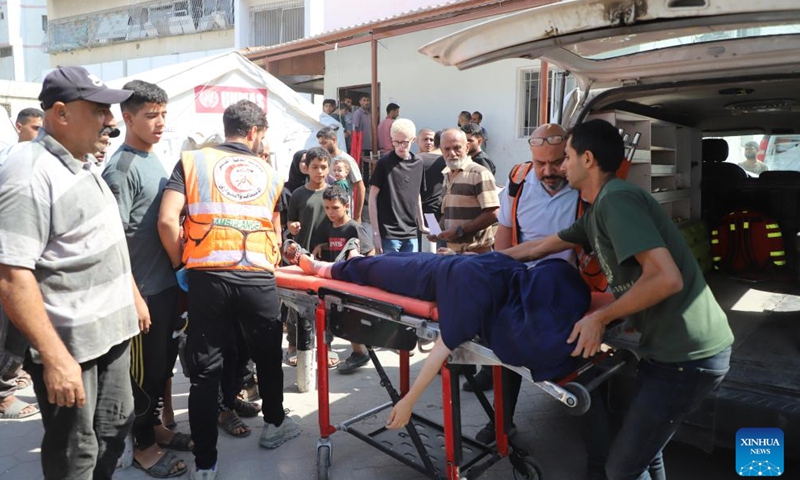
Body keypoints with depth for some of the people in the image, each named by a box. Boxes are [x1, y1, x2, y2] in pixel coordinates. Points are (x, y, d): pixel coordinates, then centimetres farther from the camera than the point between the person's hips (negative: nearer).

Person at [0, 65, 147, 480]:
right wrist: (54, 357, -26)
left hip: (111, 332, 8)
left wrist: (134, 297, 19)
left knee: (114, 429, 21)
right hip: (68, 346, -8)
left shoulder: (81, 166, 9)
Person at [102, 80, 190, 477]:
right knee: (145, 369, 7)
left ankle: (152, 425, 37)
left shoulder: (154, 161, 10)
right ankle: (143, 445, 24)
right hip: (144, 290, -8)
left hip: (166, 284, 8)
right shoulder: (121, 168, -15)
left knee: (165, 361, 19)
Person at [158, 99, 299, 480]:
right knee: (268, 355, 22)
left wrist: (181, 264, 9)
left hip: (207, 277, -1)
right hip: (258, 278, 1)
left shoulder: (192, 161, 8)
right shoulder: (269, 174, 15)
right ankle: (274, 424, 42)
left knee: (205, 369, 9)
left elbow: (167, 220, -4)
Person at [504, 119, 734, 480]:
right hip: (670, 347, 10)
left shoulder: (616, 198, -18)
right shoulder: (599, 210, 13)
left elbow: (666, 278, -27)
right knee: (642, 449, 23)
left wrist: (600, 318, -16)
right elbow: (540, 247, 23)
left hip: (688, 356, -10)